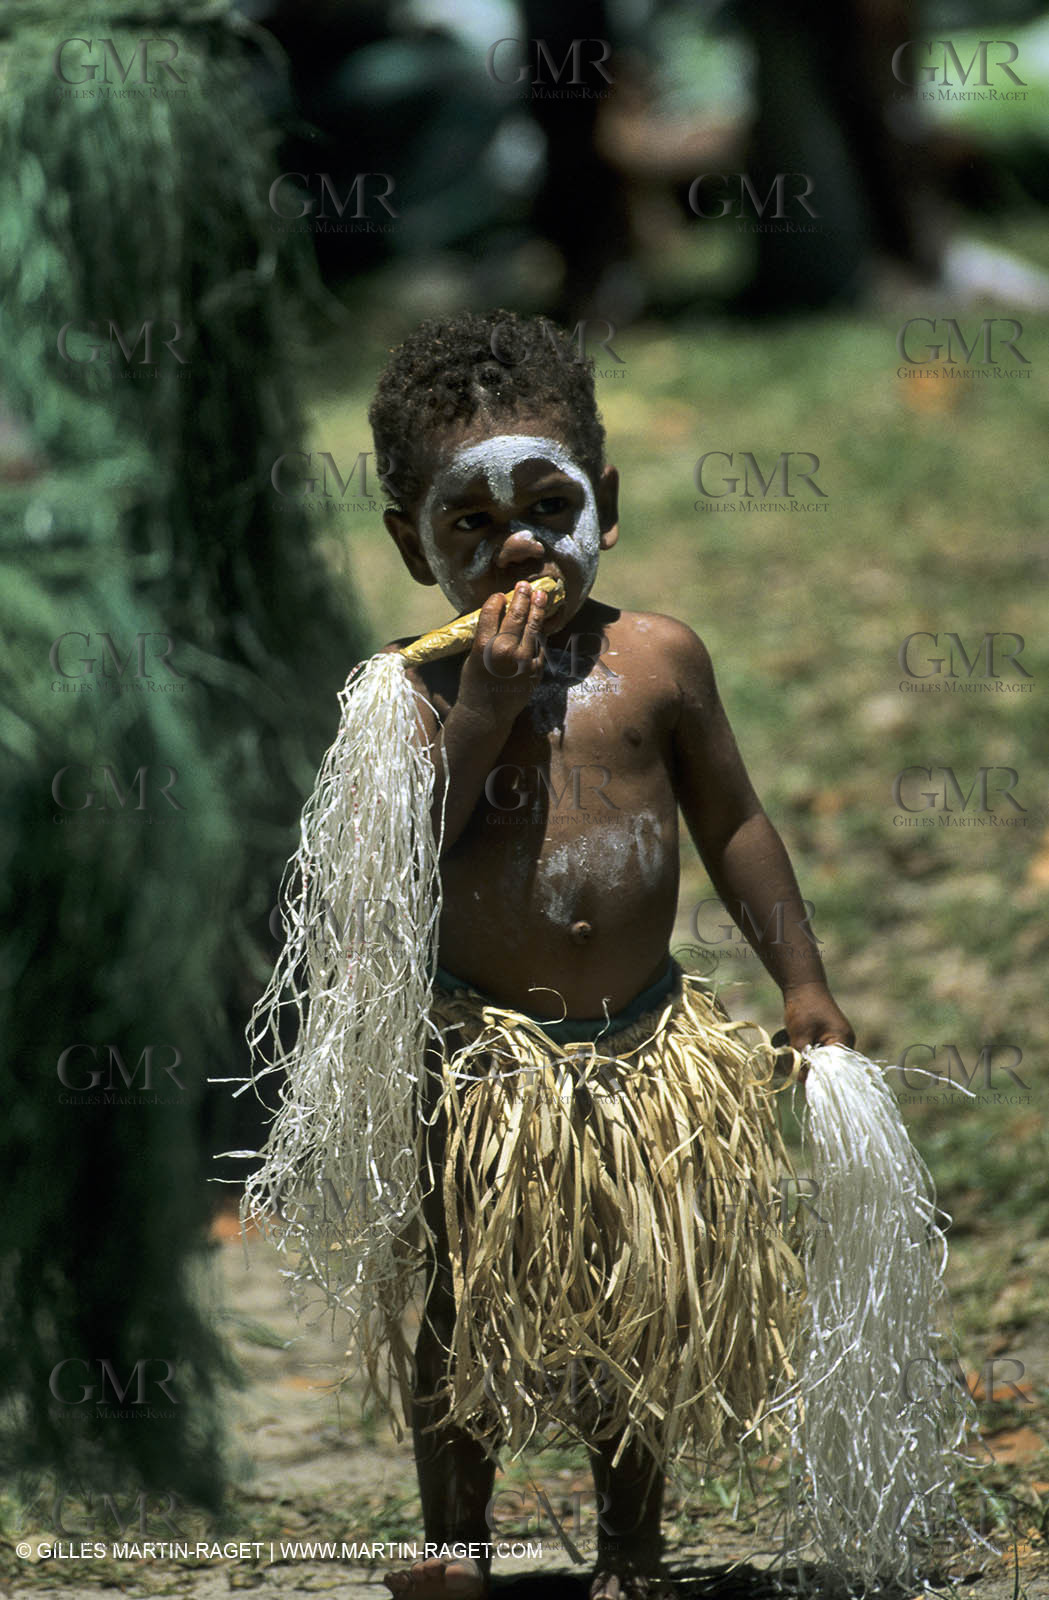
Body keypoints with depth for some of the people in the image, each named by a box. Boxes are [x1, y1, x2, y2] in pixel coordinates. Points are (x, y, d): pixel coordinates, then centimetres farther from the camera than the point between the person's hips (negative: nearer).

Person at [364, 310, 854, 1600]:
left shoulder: (654, 661, -1)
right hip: (479, 1059, -2)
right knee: (459, 1314, 9)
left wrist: (803, 986, 8)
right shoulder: (411, 691, -6)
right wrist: (479, 715, -21)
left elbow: (733, 825, 8)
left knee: (640, 1323, 13)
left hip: (641, 1053, 2)